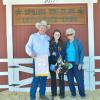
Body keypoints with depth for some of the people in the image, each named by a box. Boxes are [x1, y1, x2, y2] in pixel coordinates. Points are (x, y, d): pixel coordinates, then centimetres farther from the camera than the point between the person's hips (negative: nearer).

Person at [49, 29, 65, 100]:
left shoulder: (62, 43, 5)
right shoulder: (50, 43, 3)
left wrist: (62, 62, -8)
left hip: (60, 63, 0)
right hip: (52, 63, 0)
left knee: (61, 78, 2)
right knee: (53, 78, 7)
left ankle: (62, 93, 13)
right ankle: (54, 94, 18)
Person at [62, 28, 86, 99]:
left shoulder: (78, 42, -2)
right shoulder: (66, 43, 7)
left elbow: (81, 53, -4)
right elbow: (64, 53, 9)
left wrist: (80, 63, -11)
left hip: (76, 63, -3)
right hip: (68, 63, 3)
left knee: (79, 79, -4)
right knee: (70, 79, 7)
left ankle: (82, 94, 8)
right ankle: (73, 93, 20)